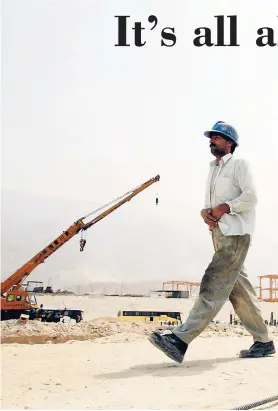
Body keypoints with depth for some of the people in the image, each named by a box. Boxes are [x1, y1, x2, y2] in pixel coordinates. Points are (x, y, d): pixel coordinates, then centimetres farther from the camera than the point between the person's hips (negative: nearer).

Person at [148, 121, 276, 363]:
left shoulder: (239, 164, 0)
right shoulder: (213, 170, 24)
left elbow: (251, 197, -11)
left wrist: (224, 208, -16)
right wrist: (206, 213, 0)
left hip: (236, 234, -9)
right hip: (220, 234, 9)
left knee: (213, 285, -16)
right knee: (239, 289, 8)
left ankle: (181, 339, -25)